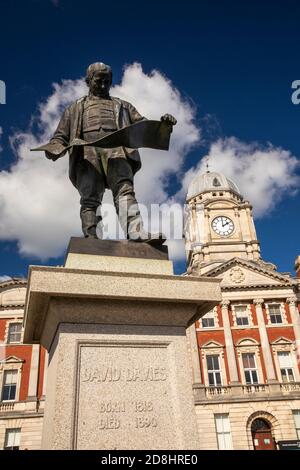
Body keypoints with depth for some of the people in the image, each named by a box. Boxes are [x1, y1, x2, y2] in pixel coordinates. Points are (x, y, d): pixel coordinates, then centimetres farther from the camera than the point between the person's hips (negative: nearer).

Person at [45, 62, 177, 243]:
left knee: (125, 190, -25)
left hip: (116, 150, -1)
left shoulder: (122, 106, 36)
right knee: (89, 198, -17)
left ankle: (137, 232, -44)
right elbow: (60, 136, 26)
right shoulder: (76, 108, 34)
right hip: (86, 153, 1)